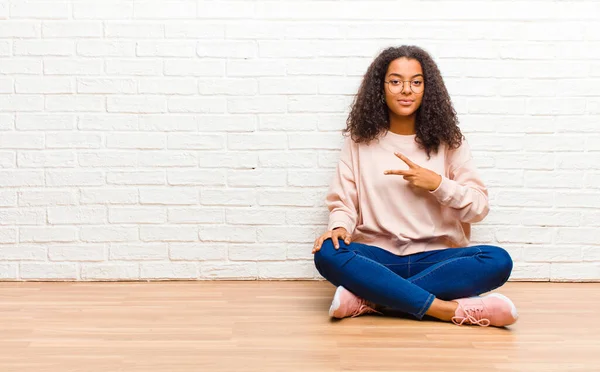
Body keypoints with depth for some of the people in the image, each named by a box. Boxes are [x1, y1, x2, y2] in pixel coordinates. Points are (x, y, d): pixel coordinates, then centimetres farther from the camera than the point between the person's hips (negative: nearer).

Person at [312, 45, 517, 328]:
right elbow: (342, 202, 3)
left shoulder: (448, 141, 7)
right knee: (327, 253, -33)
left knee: (498, 261, -28)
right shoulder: (359, 140, 7)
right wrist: (340, 226, -19)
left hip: (435, 258, 1)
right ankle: (452, 310, -36)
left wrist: (437, 183, -10)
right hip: (376, 257, -1)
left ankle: (371, 298, -31)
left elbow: (479, 207, 5)